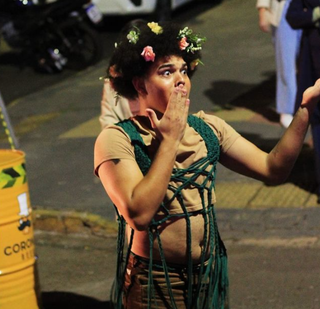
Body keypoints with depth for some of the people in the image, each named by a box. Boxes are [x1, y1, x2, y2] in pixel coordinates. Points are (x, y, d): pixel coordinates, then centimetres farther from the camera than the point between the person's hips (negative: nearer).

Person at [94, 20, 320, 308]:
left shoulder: (208, 129, 1)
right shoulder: (117, 139, -15)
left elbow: (273, 169, -5)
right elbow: (139, 214, -28)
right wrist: (170, 140, -23)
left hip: (209, 278, 5)